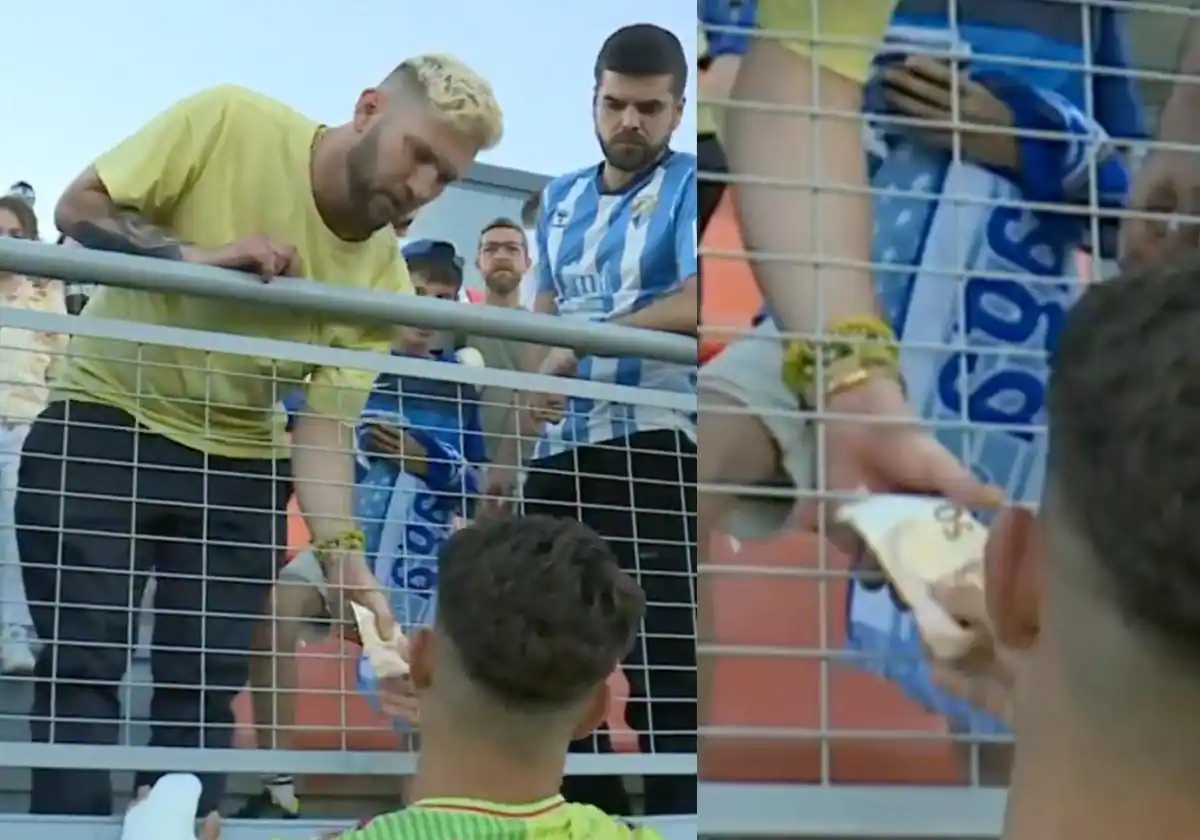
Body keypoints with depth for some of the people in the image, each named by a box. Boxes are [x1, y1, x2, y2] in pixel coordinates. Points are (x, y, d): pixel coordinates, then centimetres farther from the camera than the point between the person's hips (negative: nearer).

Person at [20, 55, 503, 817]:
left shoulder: (385, 279, -8)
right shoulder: (227, 122, -16)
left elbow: (324, 426, -11)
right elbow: (78, 209, -12)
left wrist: (344, 555, -27)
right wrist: (196, 255, -29)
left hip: (236, 463, 3)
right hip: (101, 425, -3)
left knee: (205, 683, -1)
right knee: (85, 663, -9)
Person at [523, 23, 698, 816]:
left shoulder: (689, 185, -1)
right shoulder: (561, 198, 19)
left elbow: (694, 306, -16)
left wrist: (581, 347, -15)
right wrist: (531, 403, 8)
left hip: (653, 448, -7)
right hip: (562, 451, 7)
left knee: (662, 660, -7)